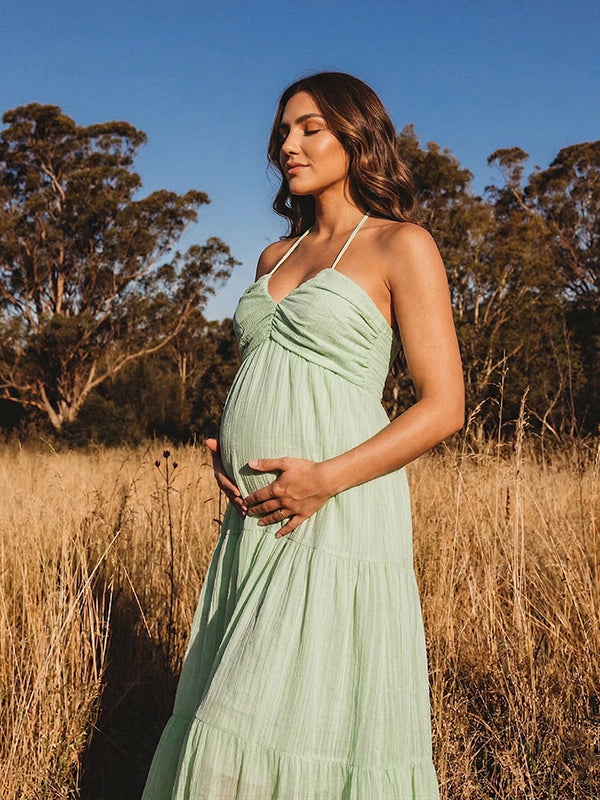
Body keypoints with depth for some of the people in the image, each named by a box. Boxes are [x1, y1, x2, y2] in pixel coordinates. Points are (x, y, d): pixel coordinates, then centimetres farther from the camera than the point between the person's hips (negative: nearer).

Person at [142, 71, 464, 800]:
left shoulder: (402, 247, -2)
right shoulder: (275, 259, 17)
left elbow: (444, 406, -8)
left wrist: (327, 478, -18)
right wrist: (223, 453, 5)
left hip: (336, 517, -7)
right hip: (255, 521, 7)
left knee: (314, 723, -5)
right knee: (236, 722, 10)